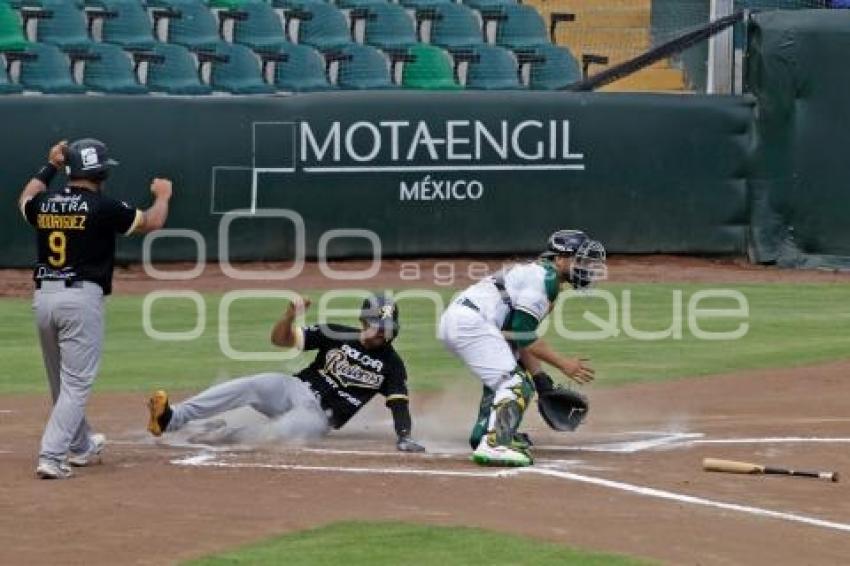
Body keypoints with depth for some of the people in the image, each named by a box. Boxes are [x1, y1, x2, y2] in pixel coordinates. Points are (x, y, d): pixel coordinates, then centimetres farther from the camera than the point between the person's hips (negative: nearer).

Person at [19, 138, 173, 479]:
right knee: (76, 384, -3)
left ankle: (81, 447, 37)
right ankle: (51, 458, -14)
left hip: (43, 296, 6)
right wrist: (162, 196, 22)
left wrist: (50, 167, 39)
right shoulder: (103, 207, -8)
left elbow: (26, 200, 32)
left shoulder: (44, 204, 7)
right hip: (82, 298, -6)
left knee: (60, 383, 20)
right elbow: (151, 222, 3)